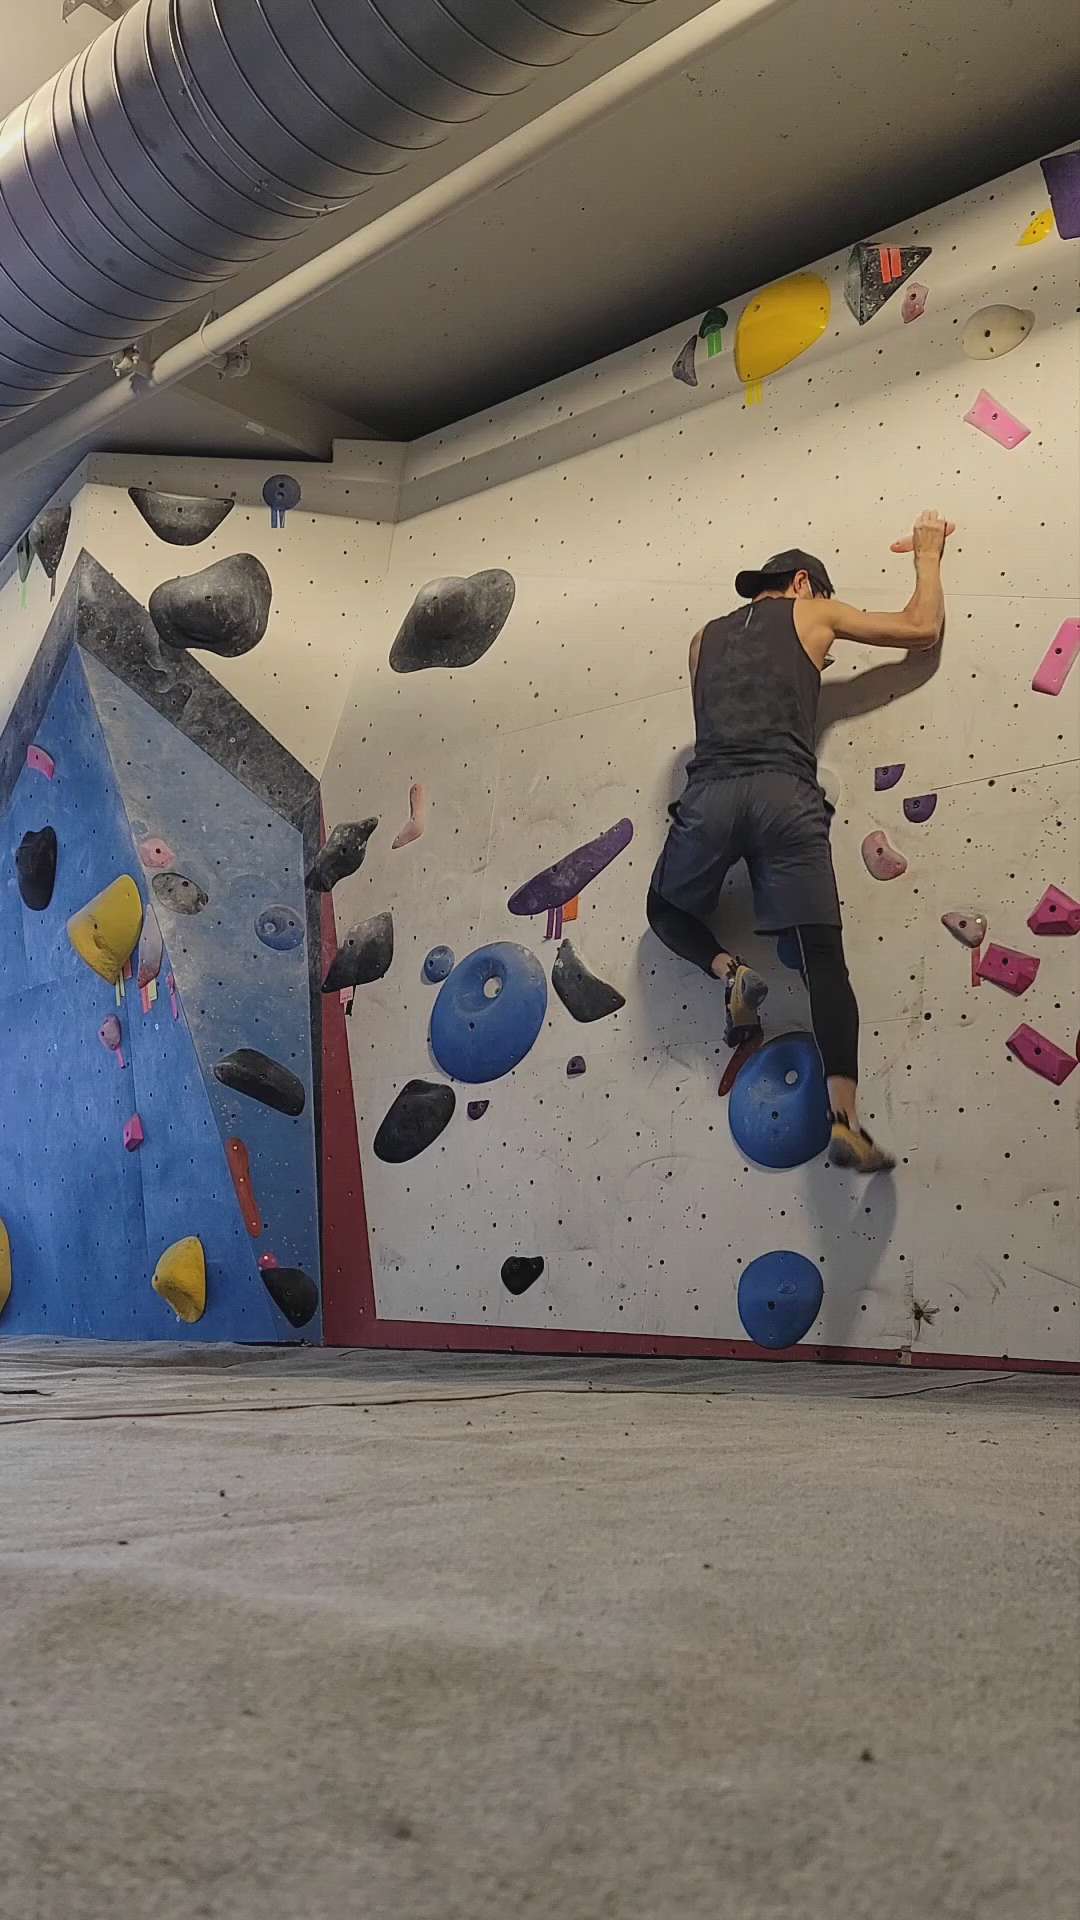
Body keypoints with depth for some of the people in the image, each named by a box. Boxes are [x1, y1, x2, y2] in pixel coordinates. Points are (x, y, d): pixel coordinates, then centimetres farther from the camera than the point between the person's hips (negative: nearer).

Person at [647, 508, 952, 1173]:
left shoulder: (706, 637, 27)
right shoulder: (813, 613, 19)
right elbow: (924, 627, 22)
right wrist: (929, 555, 38)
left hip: (710, 793, 2)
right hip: (786, 796, -2)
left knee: (666, 910, 27)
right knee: (824, 955, -3)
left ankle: (729, 970, -4)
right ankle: (845, 1117, -17)